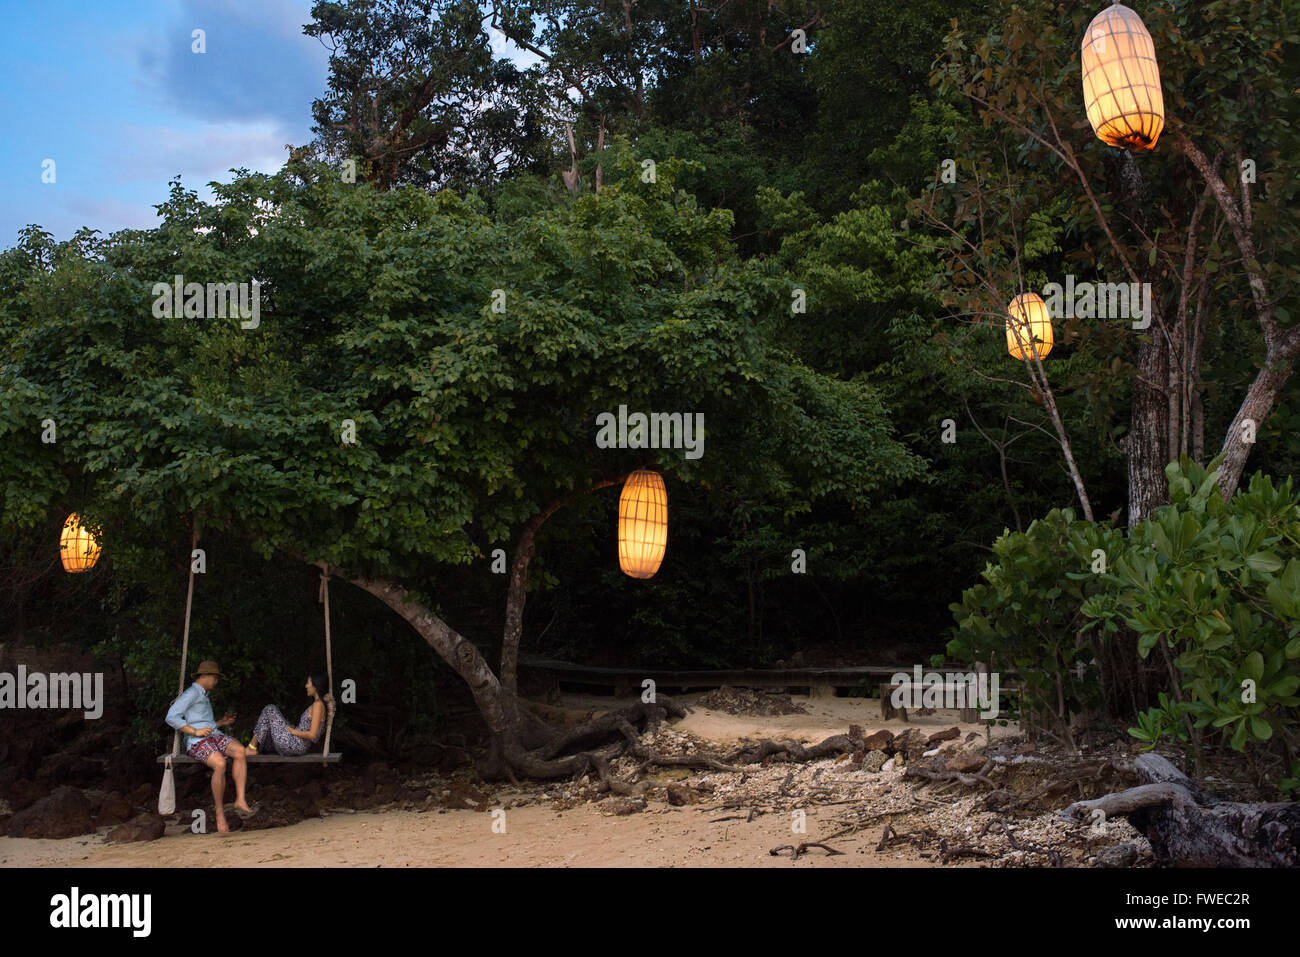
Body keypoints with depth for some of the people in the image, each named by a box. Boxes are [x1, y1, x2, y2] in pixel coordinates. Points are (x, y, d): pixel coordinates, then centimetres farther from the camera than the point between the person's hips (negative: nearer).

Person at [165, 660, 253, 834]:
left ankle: (240, 800, -34)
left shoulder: (205, 696, 31)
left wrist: (221, 723, 24)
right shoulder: (191, 693, 2)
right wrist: (196, 731, -14)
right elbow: (171, 717, -12)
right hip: (197, 742, -7)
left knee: (239, 750, -27)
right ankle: (220, 812, -23)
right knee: (220, 764, -35)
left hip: (214, 736, 7)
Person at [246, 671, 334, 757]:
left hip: (296, 745, -10)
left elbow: (312, 734, -22)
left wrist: (293, 731, -11)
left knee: (270, 710, -2)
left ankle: (252, 748, 2)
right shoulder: (317, 703, 13)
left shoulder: (318, 704, -16)